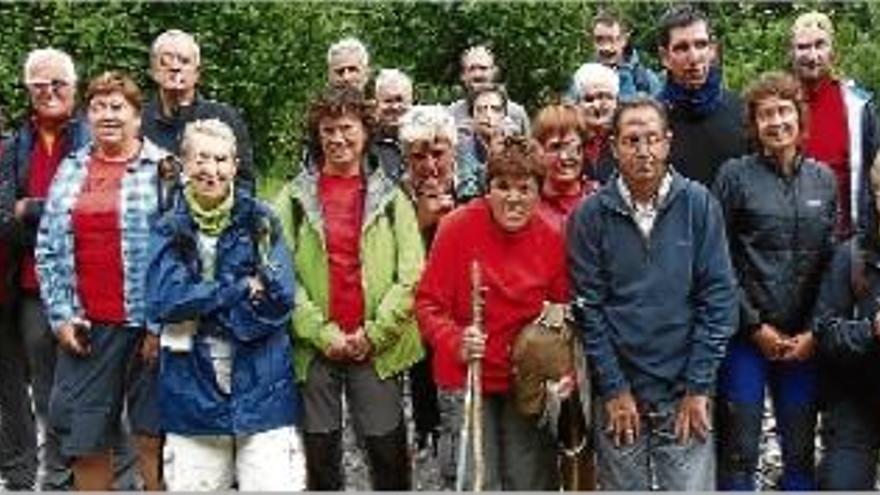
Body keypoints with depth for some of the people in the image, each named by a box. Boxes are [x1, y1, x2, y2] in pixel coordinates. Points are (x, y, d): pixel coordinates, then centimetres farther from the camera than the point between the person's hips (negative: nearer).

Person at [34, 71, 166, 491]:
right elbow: (48, 249, 12)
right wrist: (60, 314, 2)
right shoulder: (71, 171, 12)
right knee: (83, 439, 9)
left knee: (152, 439, 4)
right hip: (85, 326, 4)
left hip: (146, 324, -4)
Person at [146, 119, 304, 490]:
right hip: (192, 394, 1)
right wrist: (242, 288, -10)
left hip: (262, 391, -1)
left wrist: (199, 302, -9)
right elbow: (163, 301, -9)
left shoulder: (262, 222, 4)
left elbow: (279, 299, -6)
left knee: (274, 484, -4)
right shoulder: (169, 230, 5)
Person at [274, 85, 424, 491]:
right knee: (320, 450, 8)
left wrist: (374, 333, -9)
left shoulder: (391, 198, 6)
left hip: (377, 347, 0)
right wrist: (321, 333, -11)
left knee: (388, 450, 3)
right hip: (314, 347, 0)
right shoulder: (294, 198, 4)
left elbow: (410, 274, -1)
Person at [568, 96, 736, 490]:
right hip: (619, 393, 0)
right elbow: (588, 306, -2)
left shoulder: (699, 205, -1)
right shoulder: (590, 215, -2)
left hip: (685, 395, 0)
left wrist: (698, 387, -6)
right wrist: (614, 389, -6)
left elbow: (717, 297, -2)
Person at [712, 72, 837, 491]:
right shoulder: (735, 175, -3)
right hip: (745, 335, -3)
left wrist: (813, 333, -2)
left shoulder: (823, 179, 8)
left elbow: (832, 261, 8)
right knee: (738, 454, 2)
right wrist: (755, 326, -9)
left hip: (803, 341, 3)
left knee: (801, 452, 11)